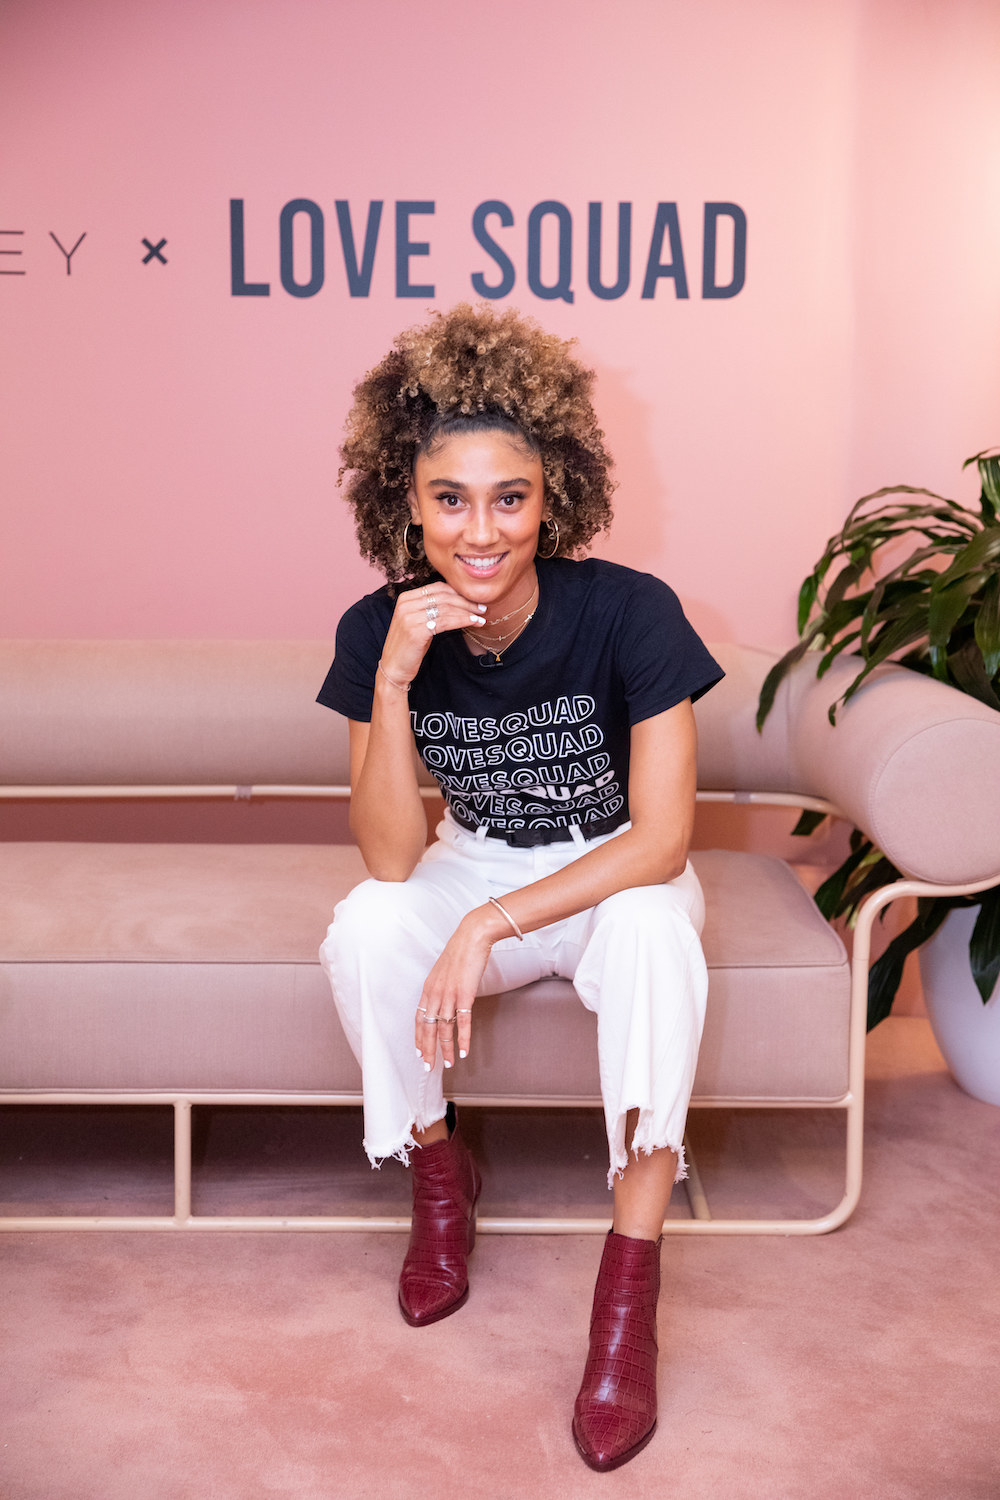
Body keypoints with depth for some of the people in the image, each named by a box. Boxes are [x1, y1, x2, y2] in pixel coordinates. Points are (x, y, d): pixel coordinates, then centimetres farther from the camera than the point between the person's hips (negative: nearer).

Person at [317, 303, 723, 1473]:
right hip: (476, 865, 2)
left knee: (655, 930, -36)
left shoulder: (630, 612, -23)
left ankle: (630, 1289, -27)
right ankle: (439, 1172, 0)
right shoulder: (379, 631, -15)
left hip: (615, 876, -2)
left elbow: (659, 841, -23)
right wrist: (394, 679, -32)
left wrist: (490, 925, -30)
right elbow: (391, 859, -20)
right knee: (363, 931, -28)